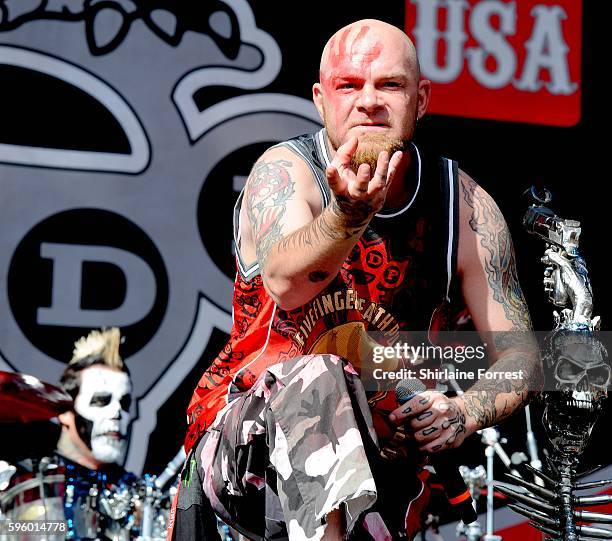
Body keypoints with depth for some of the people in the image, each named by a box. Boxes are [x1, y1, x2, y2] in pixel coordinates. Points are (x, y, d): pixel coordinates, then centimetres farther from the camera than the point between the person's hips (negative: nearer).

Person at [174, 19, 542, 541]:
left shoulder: (467, 208, 2)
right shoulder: (285, 171, -7)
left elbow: (520, 356, 7)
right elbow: (284, 280, -29)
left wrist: (466, 413, -15)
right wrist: (350, 214, -50)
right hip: (247, 450, -2)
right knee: (315, 377, -36)